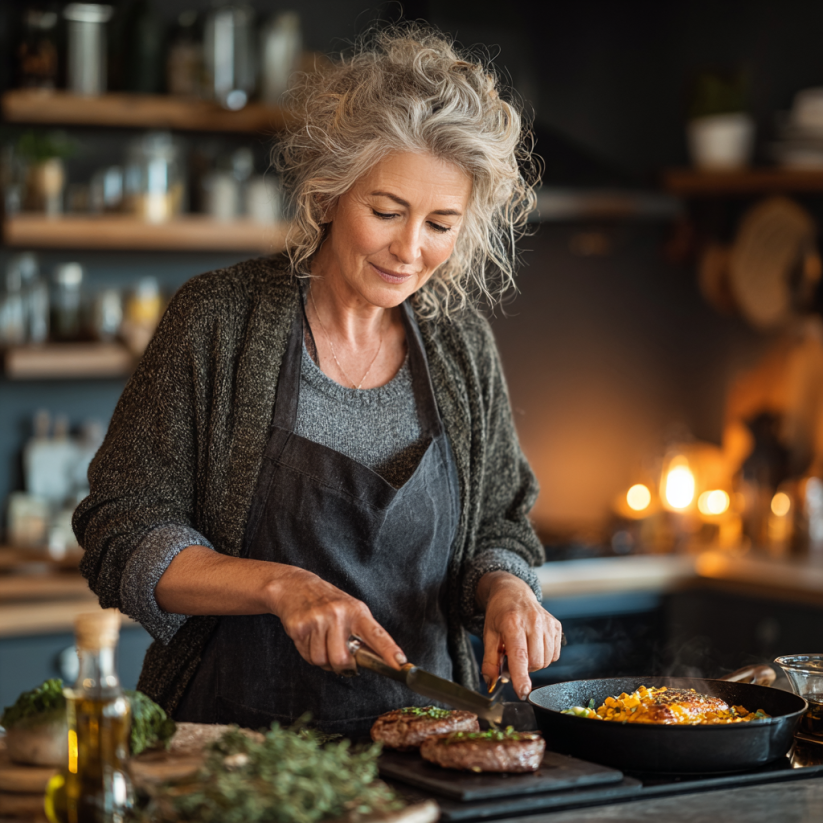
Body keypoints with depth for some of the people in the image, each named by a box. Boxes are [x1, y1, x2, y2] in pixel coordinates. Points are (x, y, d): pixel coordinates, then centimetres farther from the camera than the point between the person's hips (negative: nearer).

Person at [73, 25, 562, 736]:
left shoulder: (463, 343, 7)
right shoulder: (219, 318, -5)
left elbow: (498, 528, 17)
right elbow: (122, 535, -5)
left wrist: (506, 589, -6)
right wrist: (279, 586, -19)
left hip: (419, 742, 3)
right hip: (234, 727, -3)